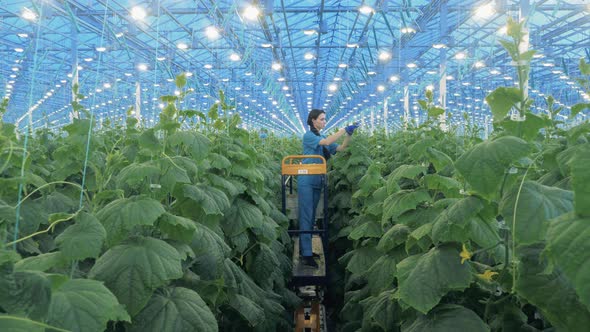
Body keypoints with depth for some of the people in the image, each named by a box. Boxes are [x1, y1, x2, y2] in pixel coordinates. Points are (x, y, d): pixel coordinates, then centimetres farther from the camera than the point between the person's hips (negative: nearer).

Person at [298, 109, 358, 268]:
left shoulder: (323, 138, 15)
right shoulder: (308, 136, -8)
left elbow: (341, 148, 6)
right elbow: (327, 142, -24)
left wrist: (349, 134, -8)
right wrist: (344, 129, -22)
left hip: (317, 182, 8)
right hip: (306, 181, -8)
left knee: (311, 216, 12)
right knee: (306, 216, -8)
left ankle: (304, 249, 21)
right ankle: (306, 255, -8)